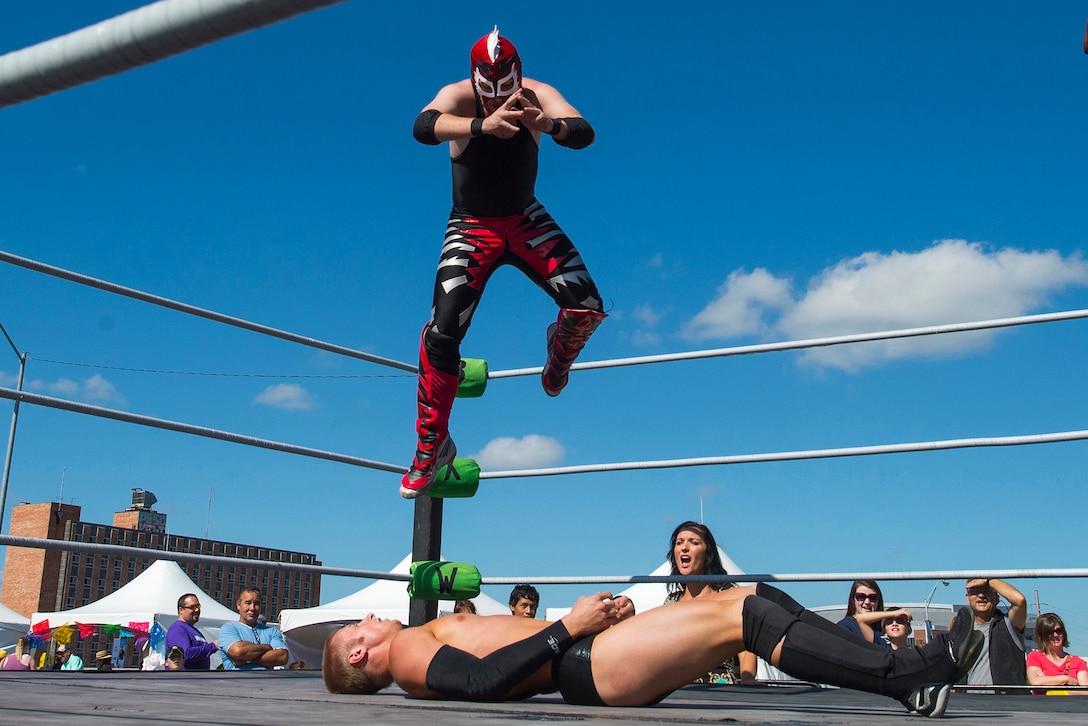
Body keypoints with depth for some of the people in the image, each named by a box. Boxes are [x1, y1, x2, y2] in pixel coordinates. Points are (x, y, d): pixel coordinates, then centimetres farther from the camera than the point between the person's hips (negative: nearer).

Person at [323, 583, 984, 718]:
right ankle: (909, 677, -21)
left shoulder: (425, 637, 29)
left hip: (588, 652, 9)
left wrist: (591, 618, 9)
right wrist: (567, 628, -15)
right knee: (741, 616, -20)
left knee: (753, 599, -2)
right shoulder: (408, 652, 1)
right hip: (586, 667, -9)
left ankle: (904, 667, -6)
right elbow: (480, 680, -20)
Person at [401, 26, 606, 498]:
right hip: (471, 226, -1)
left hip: (525, 219, 2)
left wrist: (548, 124, -54)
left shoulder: (537, 95, -15)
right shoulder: (457, 96, -19)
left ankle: (560, 350, 21)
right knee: (442, 333, -12)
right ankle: (432, 446, 6)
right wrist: (483, 125, -60)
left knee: (586, 305, -18)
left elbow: (584, 134, -31)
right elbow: (423, 128, -41)